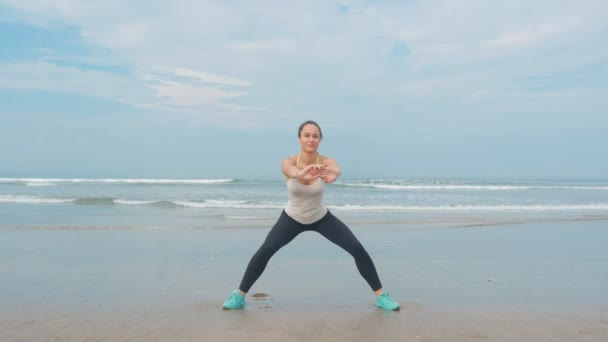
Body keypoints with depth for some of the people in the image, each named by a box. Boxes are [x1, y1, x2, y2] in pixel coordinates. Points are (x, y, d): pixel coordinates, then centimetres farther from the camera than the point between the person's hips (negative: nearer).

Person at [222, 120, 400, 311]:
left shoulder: (326, 161, -23)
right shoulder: (288, 162, -23)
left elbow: (337, 170, -48)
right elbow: (293, 172, -49)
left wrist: (332, 174, -74)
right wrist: (301, 174, -74)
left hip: (321, 218, 1)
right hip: (292, 218, 0)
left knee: (358, 249, -12)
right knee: (265, 251, -20)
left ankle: (381, 296, 5)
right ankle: (239, 295, 0)